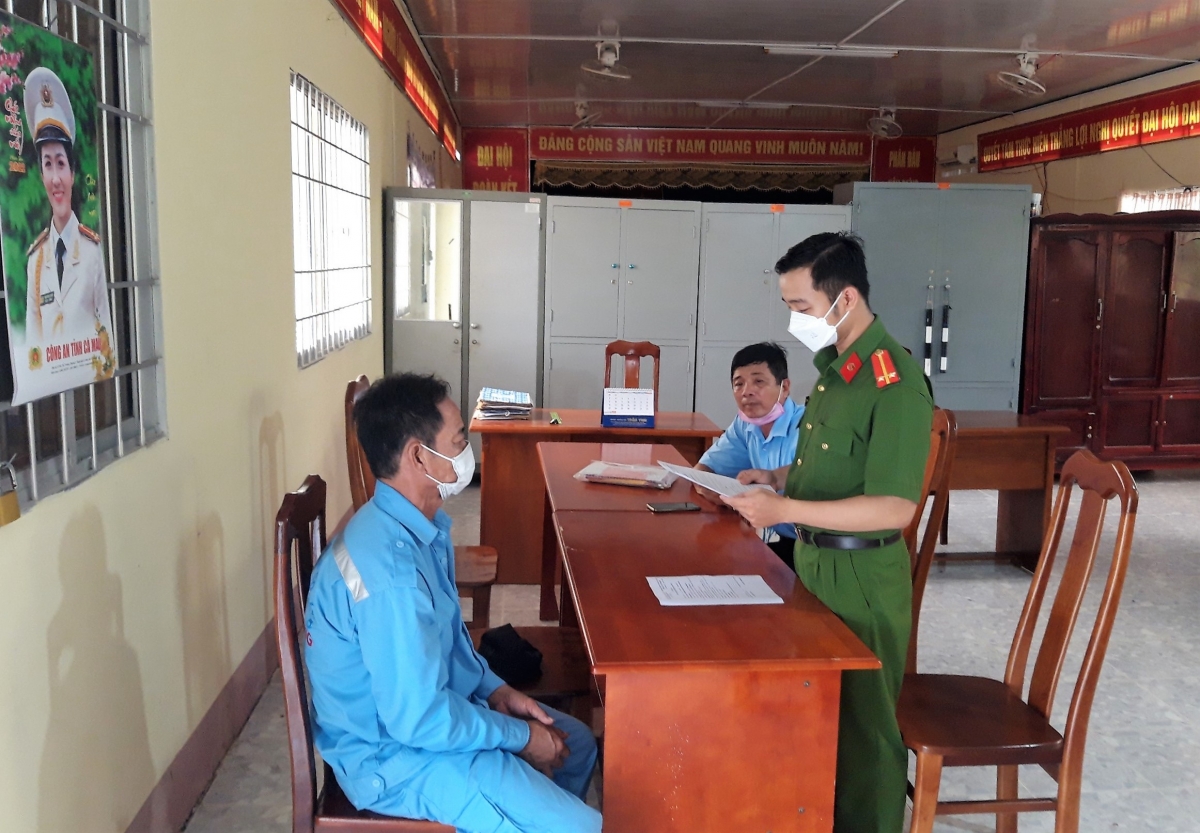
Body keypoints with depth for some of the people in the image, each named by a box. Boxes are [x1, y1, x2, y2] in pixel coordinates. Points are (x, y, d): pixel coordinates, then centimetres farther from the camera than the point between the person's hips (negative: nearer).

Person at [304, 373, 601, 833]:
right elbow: (419, 719, -28)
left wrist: (495, 690, 3)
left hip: (423, 707, 10)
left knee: (576, 742, 20)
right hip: (395, 751, -9)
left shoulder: (419, 526, -1)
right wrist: (519, 737, -15)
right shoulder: (389, 568, -32)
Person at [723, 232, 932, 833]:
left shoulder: (895, 381, -22)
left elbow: (894, 507, -26)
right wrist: (777, 477, 4)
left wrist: (785, 509, -28)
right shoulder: (834, 367, 8)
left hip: (861, 578, -9)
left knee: (861, 721, 7)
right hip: (816, 561, 9)